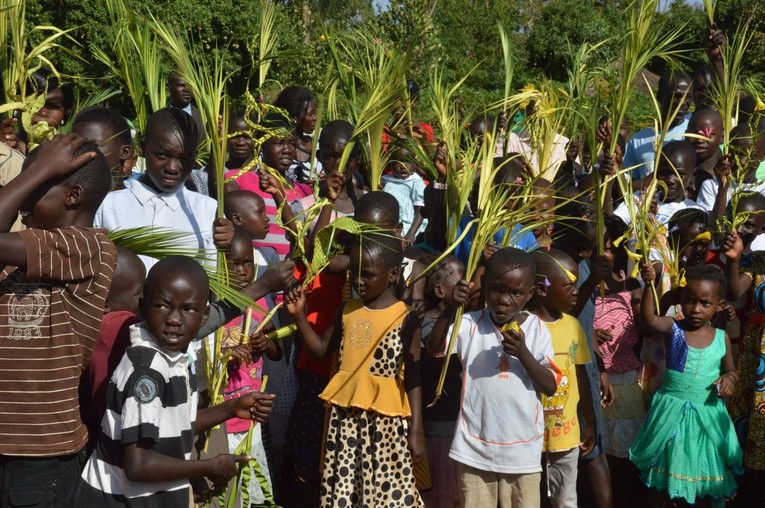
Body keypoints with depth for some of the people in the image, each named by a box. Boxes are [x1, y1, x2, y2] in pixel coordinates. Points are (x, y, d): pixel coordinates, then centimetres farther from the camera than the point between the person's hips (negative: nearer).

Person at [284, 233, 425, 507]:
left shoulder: (406, 319, -7)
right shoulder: (347, 311, 8)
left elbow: (413, 378, -6)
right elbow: (322, 349, 14)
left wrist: (416, 430, -8)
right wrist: (299, 315, 2)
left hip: (385, 419, -5)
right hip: (345, 416, 5)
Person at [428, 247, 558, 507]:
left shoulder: (537, 330, -1)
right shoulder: (471, 324, -1)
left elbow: (550, 386, -4)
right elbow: (434, 348, -13)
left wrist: (523, 353, -18)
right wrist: (451, 308, -23)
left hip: (522, 449, 0)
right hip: (475, 447, 0)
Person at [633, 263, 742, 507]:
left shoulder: (722, 338, -3)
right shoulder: (673, 328, -9)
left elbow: (731, 370, 11)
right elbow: (649, 318, -29)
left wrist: (729, 379, -12)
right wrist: (649, 285, -42)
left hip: (707, 413, 1)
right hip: (672, 411, -1)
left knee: (711, 469, 11)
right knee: (664, 466, 14)